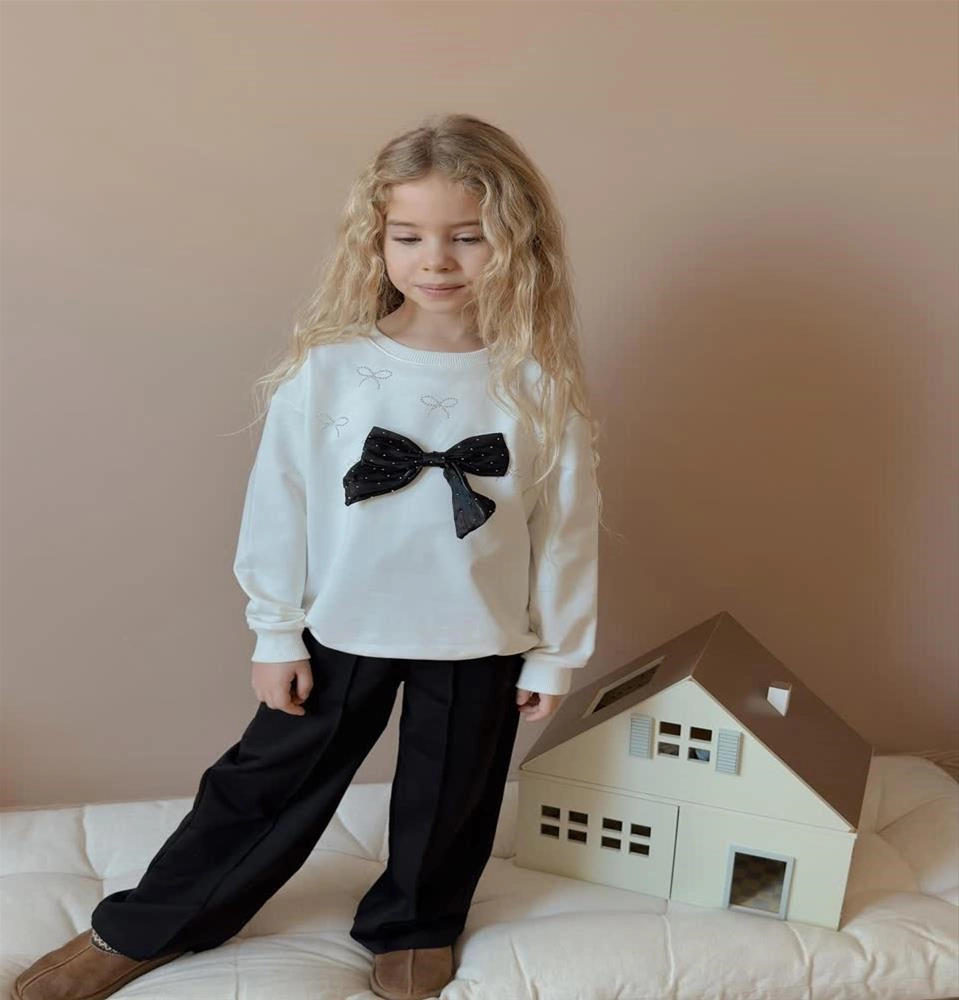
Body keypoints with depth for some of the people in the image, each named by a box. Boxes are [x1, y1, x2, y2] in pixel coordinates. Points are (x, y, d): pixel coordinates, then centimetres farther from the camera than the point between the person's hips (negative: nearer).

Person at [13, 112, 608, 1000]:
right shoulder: (327, 368, -13)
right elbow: (278, 504, -6)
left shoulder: (540, 383, -12)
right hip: (340, 630, 0)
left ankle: (413, 929, 47)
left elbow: (566, 526, -5)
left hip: (479, 644, 1)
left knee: (447, 801, 19)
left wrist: (556, 652, 0)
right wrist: (276, 632, -3)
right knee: (267, 784, 14)